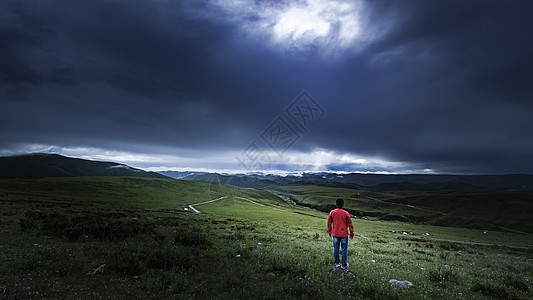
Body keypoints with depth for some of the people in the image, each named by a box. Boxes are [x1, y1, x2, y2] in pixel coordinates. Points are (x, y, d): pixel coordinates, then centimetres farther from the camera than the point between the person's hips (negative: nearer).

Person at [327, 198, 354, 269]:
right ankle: (344, 265, 18)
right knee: (344, 249, 9)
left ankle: (337, 263, 23)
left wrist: (329, 232, 16)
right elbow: (350, 224, -5)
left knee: (336, 248, 13)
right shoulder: (346, 213, -13)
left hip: (335, 234, 2)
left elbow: (329, 223, 2)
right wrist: (351, 233, 8)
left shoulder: (332, 212, -7)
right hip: (344, 234, -2)